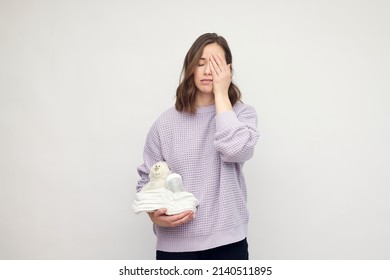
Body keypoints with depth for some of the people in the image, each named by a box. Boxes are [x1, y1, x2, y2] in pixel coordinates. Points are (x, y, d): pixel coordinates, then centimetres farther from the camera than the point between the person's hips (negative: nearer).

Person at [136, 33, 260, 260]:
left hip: (227, 243, 0)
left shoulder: (242, 113, 0)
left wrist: (221, 94, -12)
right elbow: (147, 180, 4)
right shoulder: (167, 122, 0)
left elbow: (236, 150, -21)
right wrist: (154, 214, -15)